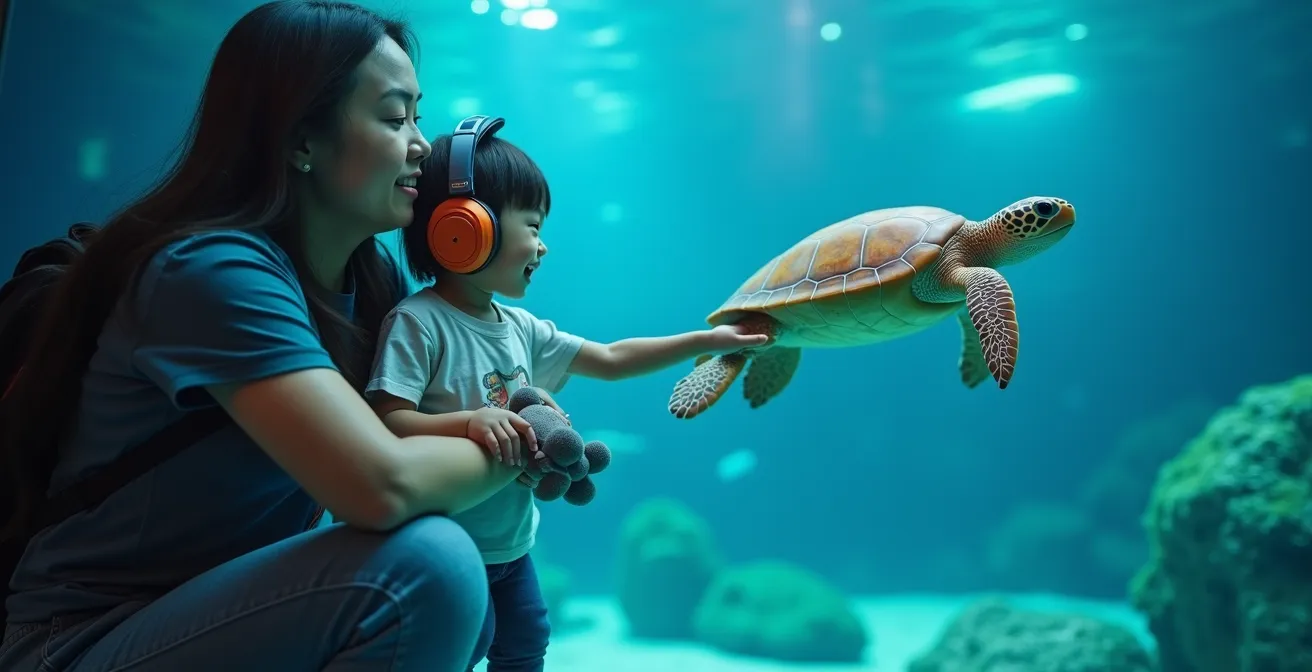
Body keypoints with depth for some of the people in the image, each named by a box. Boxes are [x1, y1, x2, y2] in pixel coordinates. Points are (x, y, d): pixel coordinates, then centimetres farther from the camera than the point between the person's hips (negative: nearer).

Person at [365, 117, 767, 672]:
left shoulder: (521, 328, 2)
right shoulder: (417, 322, -20)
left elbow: (611, 359, 8)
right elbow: (386, 423, -26)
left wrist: (706, 341, 7)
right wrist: (469, 421, -42)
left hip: (512, 541, 8)